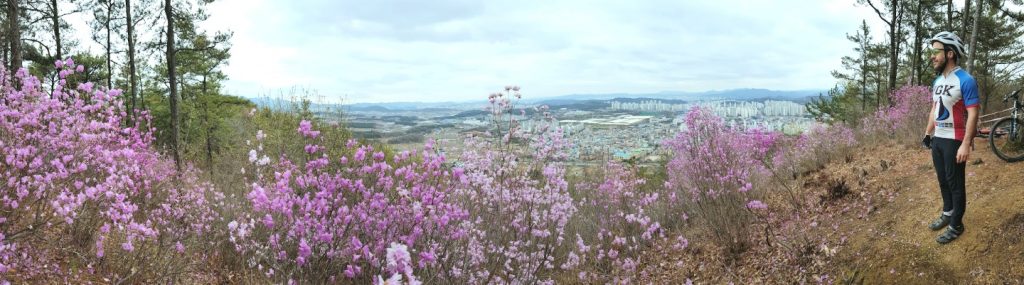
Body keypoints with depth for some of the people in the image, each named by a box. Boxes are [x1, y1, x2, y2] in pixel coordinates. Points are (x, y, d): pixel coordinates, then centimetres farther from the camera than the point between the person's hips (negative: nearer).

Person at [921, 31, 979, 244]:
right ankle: (947, 213, 33)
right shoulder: (937, 81, 8)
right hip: (937, 139, 7)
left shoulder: (965, 81, -17)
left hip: (955, 141, -7)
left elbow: (973, 115, -19)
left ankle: (956, 225, 10)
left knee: (955, 183, 1)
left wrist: (965, 145, -22)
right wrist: (927, 134, 16)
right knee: (943, 180, 17)